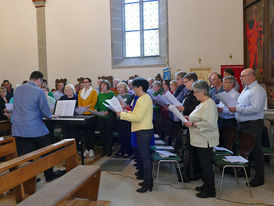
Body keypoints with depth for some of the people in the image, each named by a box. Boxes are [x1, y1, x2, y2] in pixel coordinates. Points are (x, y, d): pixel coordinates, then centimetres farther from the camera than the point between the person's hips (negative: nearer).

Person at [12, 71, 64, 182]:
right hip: (35, 129, -6)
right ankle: (49, 175, 25)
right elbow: (46, 112, -10)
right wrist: (50, 116, 14)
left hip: (17, 129, 6)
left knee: (23, 155, 10)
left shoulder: (18, 89, 7)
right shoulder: (39, 91, -13)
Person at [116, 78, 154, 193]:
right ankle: (148, 180, 27)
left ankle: (147, 183, 7)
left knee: (145, 157, -3)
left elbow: (137, 118, -23)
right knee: (147, 156, 16)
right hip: (146, 130, 11)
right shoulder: (147, 97, 15)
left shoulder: (142, 100, -17)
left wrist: (122, 115, -15)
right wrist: (127, 112, 11)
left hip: (143, 131, -11)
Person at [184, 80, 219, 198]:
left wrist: (193, 124, -20)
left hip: (205, 141, -10)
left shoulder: (209, 104, -18)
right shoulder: (202, 104, 14)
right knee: (202, 164, 18)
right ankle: (206, 185, 33)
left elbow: (209, 123, -26)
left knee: (206, 165, 0)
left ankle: (210, 190, 14)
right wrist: (190, 119, 11)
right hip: (200, 140, 10)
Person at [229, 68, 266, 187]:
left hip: (253, 126, -9)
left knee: (256, 150, 1)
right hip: (243, 124, 9)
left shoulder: (257, 90, -15)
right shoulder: (246, 89, 16)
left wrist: (237, 109, -24)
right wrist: (234, 108, 5)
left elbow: (256, 108, -27)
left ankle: (259, 178, 14)